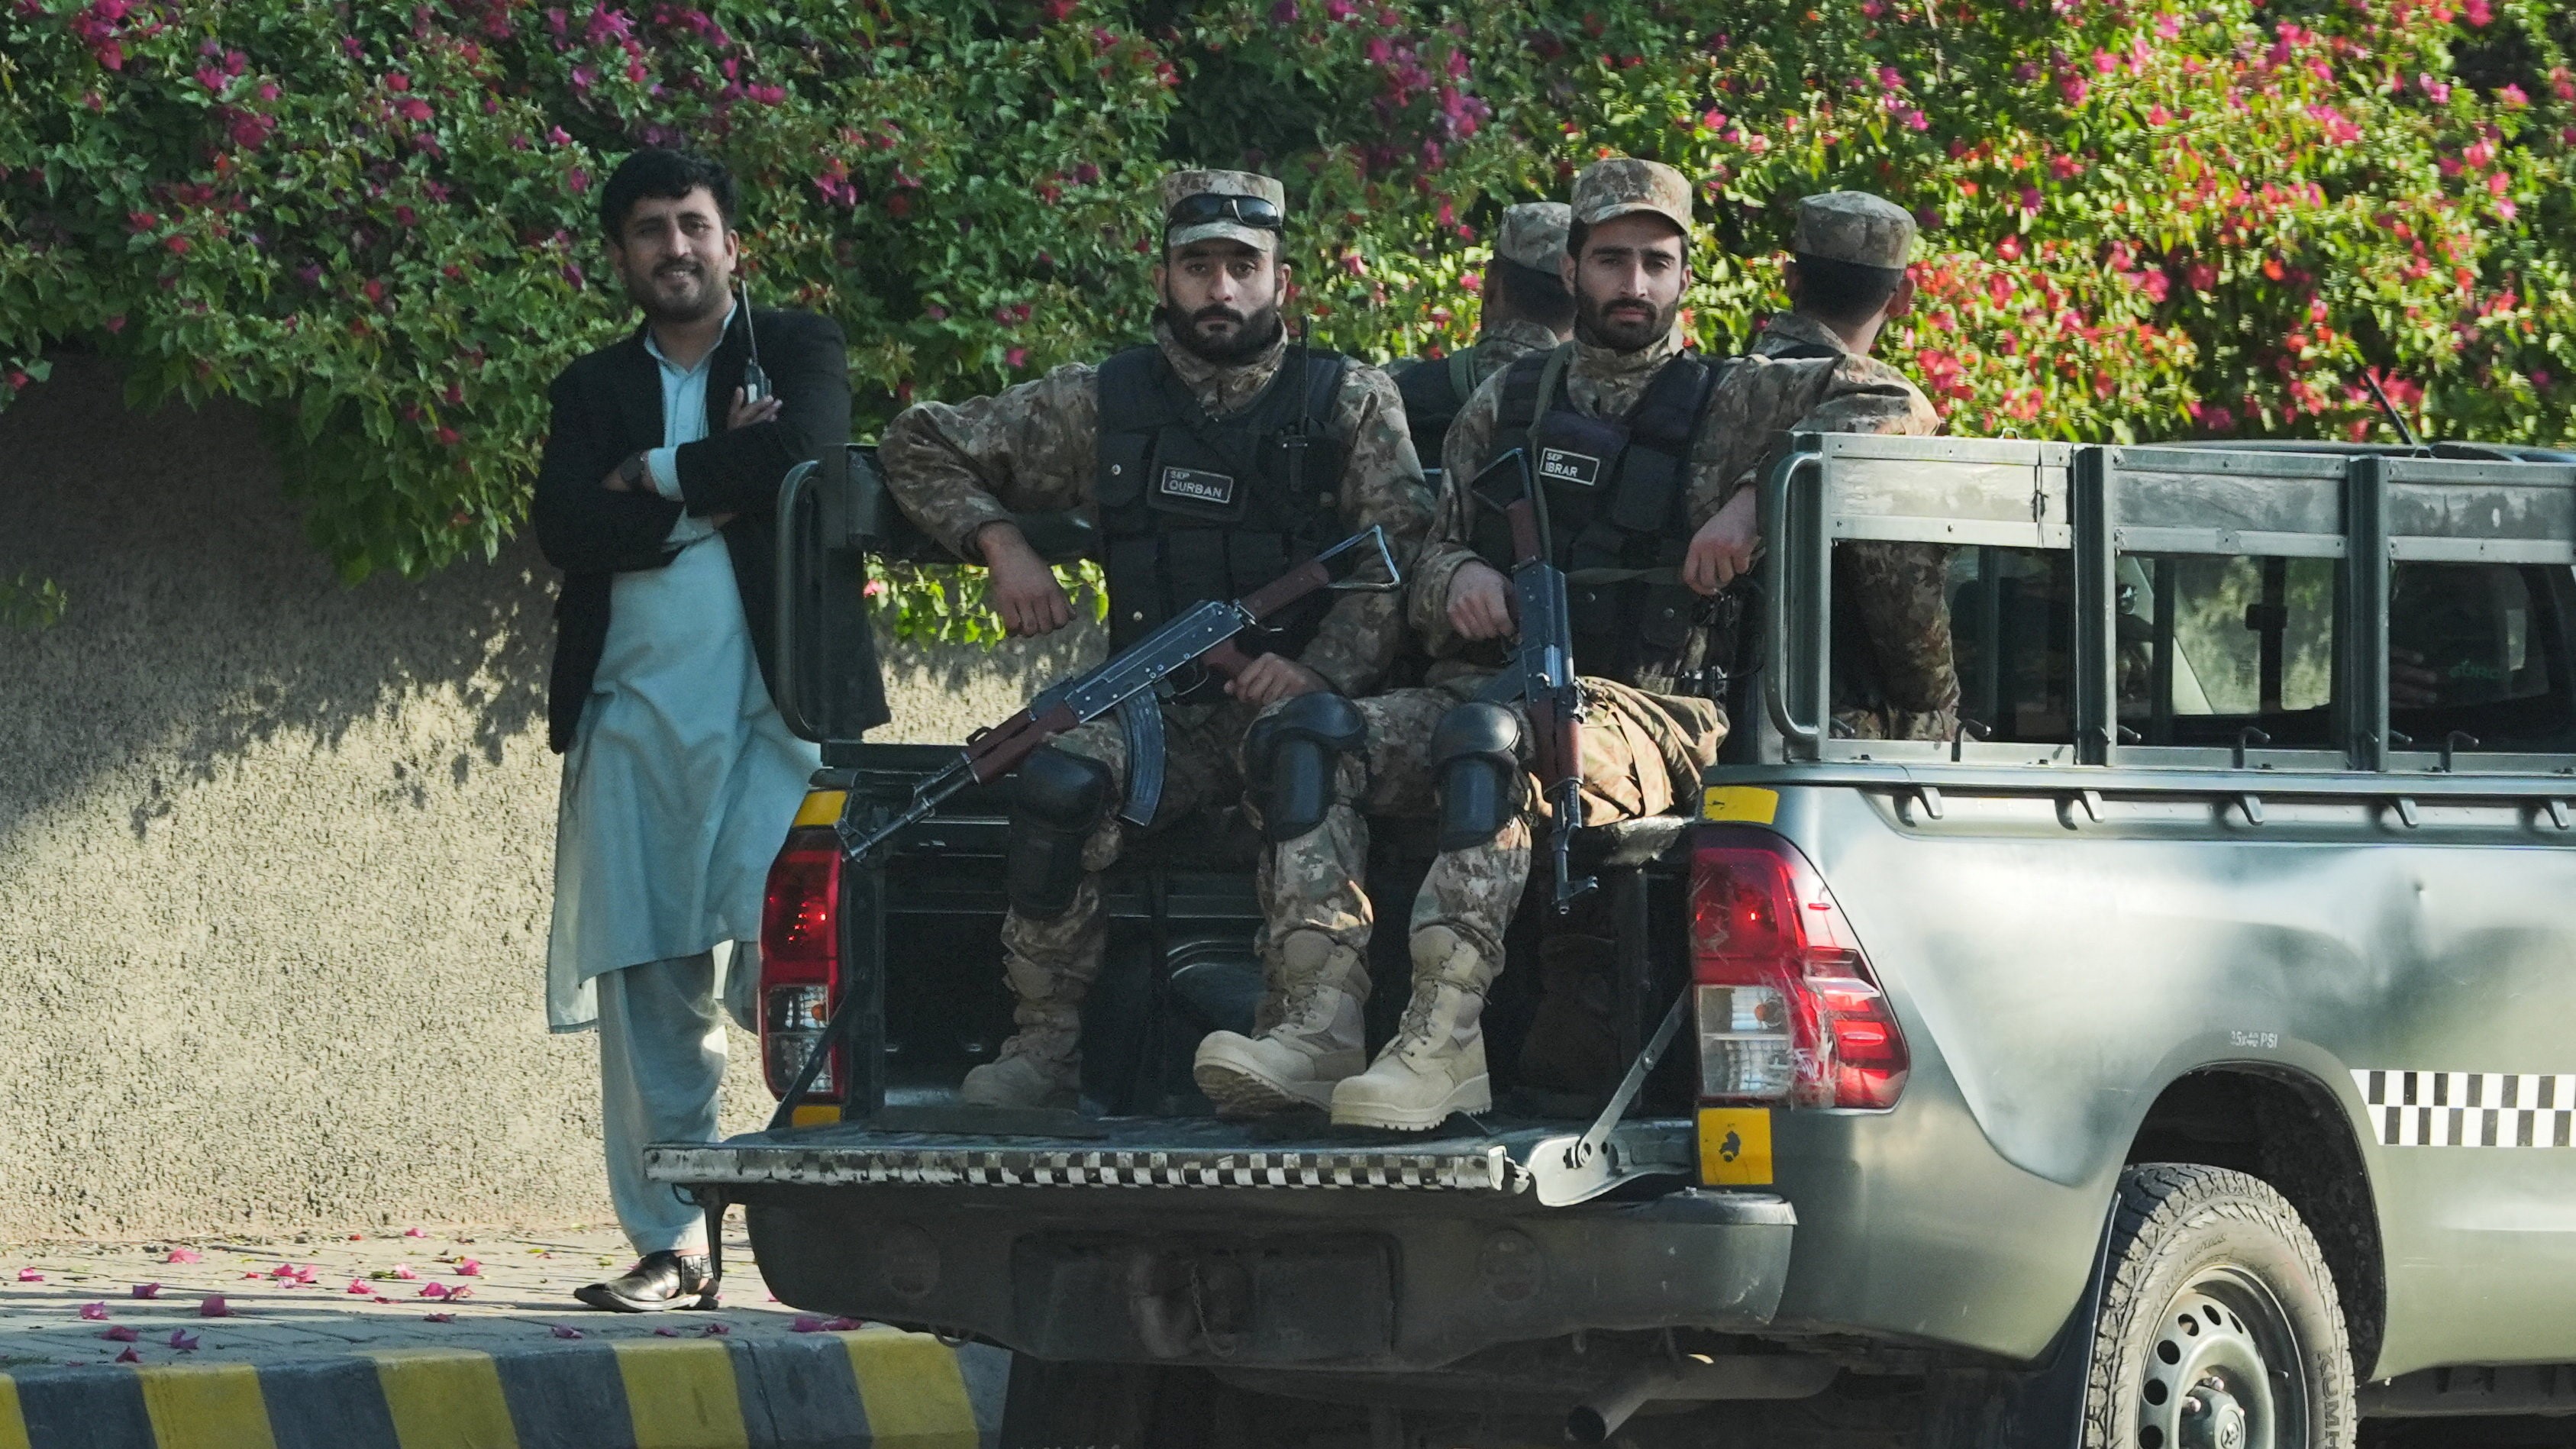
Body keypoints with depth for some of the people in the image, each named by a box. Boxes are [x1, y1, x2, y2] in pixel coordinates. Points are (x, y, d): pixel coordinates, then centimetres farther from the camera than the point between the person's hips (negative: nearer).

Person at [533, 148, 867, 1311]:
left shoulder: (797, 349, 12)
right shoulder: (592, 389, 18)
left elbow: (800, 453, -11)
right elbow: (567, 531, 0)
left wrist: (657, 476, -1)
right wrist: (718, 486, -5)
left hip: (774, 704, -3)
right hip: (633, 713, 3)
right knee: (645, 992, 0)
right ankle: (668, 1246, 3)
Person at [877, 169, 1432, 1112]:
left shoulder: (1352, 404, 9)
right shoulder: (1105, 404, 14)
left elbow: (1398, 563, -2)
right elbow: (919, 447, 22)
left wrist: (1318, 672, -19)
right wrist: (1000, 545, 4)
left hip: (1293, 700, -2)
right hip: (1158, 707, 2)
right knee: (1063, 784, -32)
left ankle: (1319, 1039, -51)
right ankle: (1043, 1050, -24)